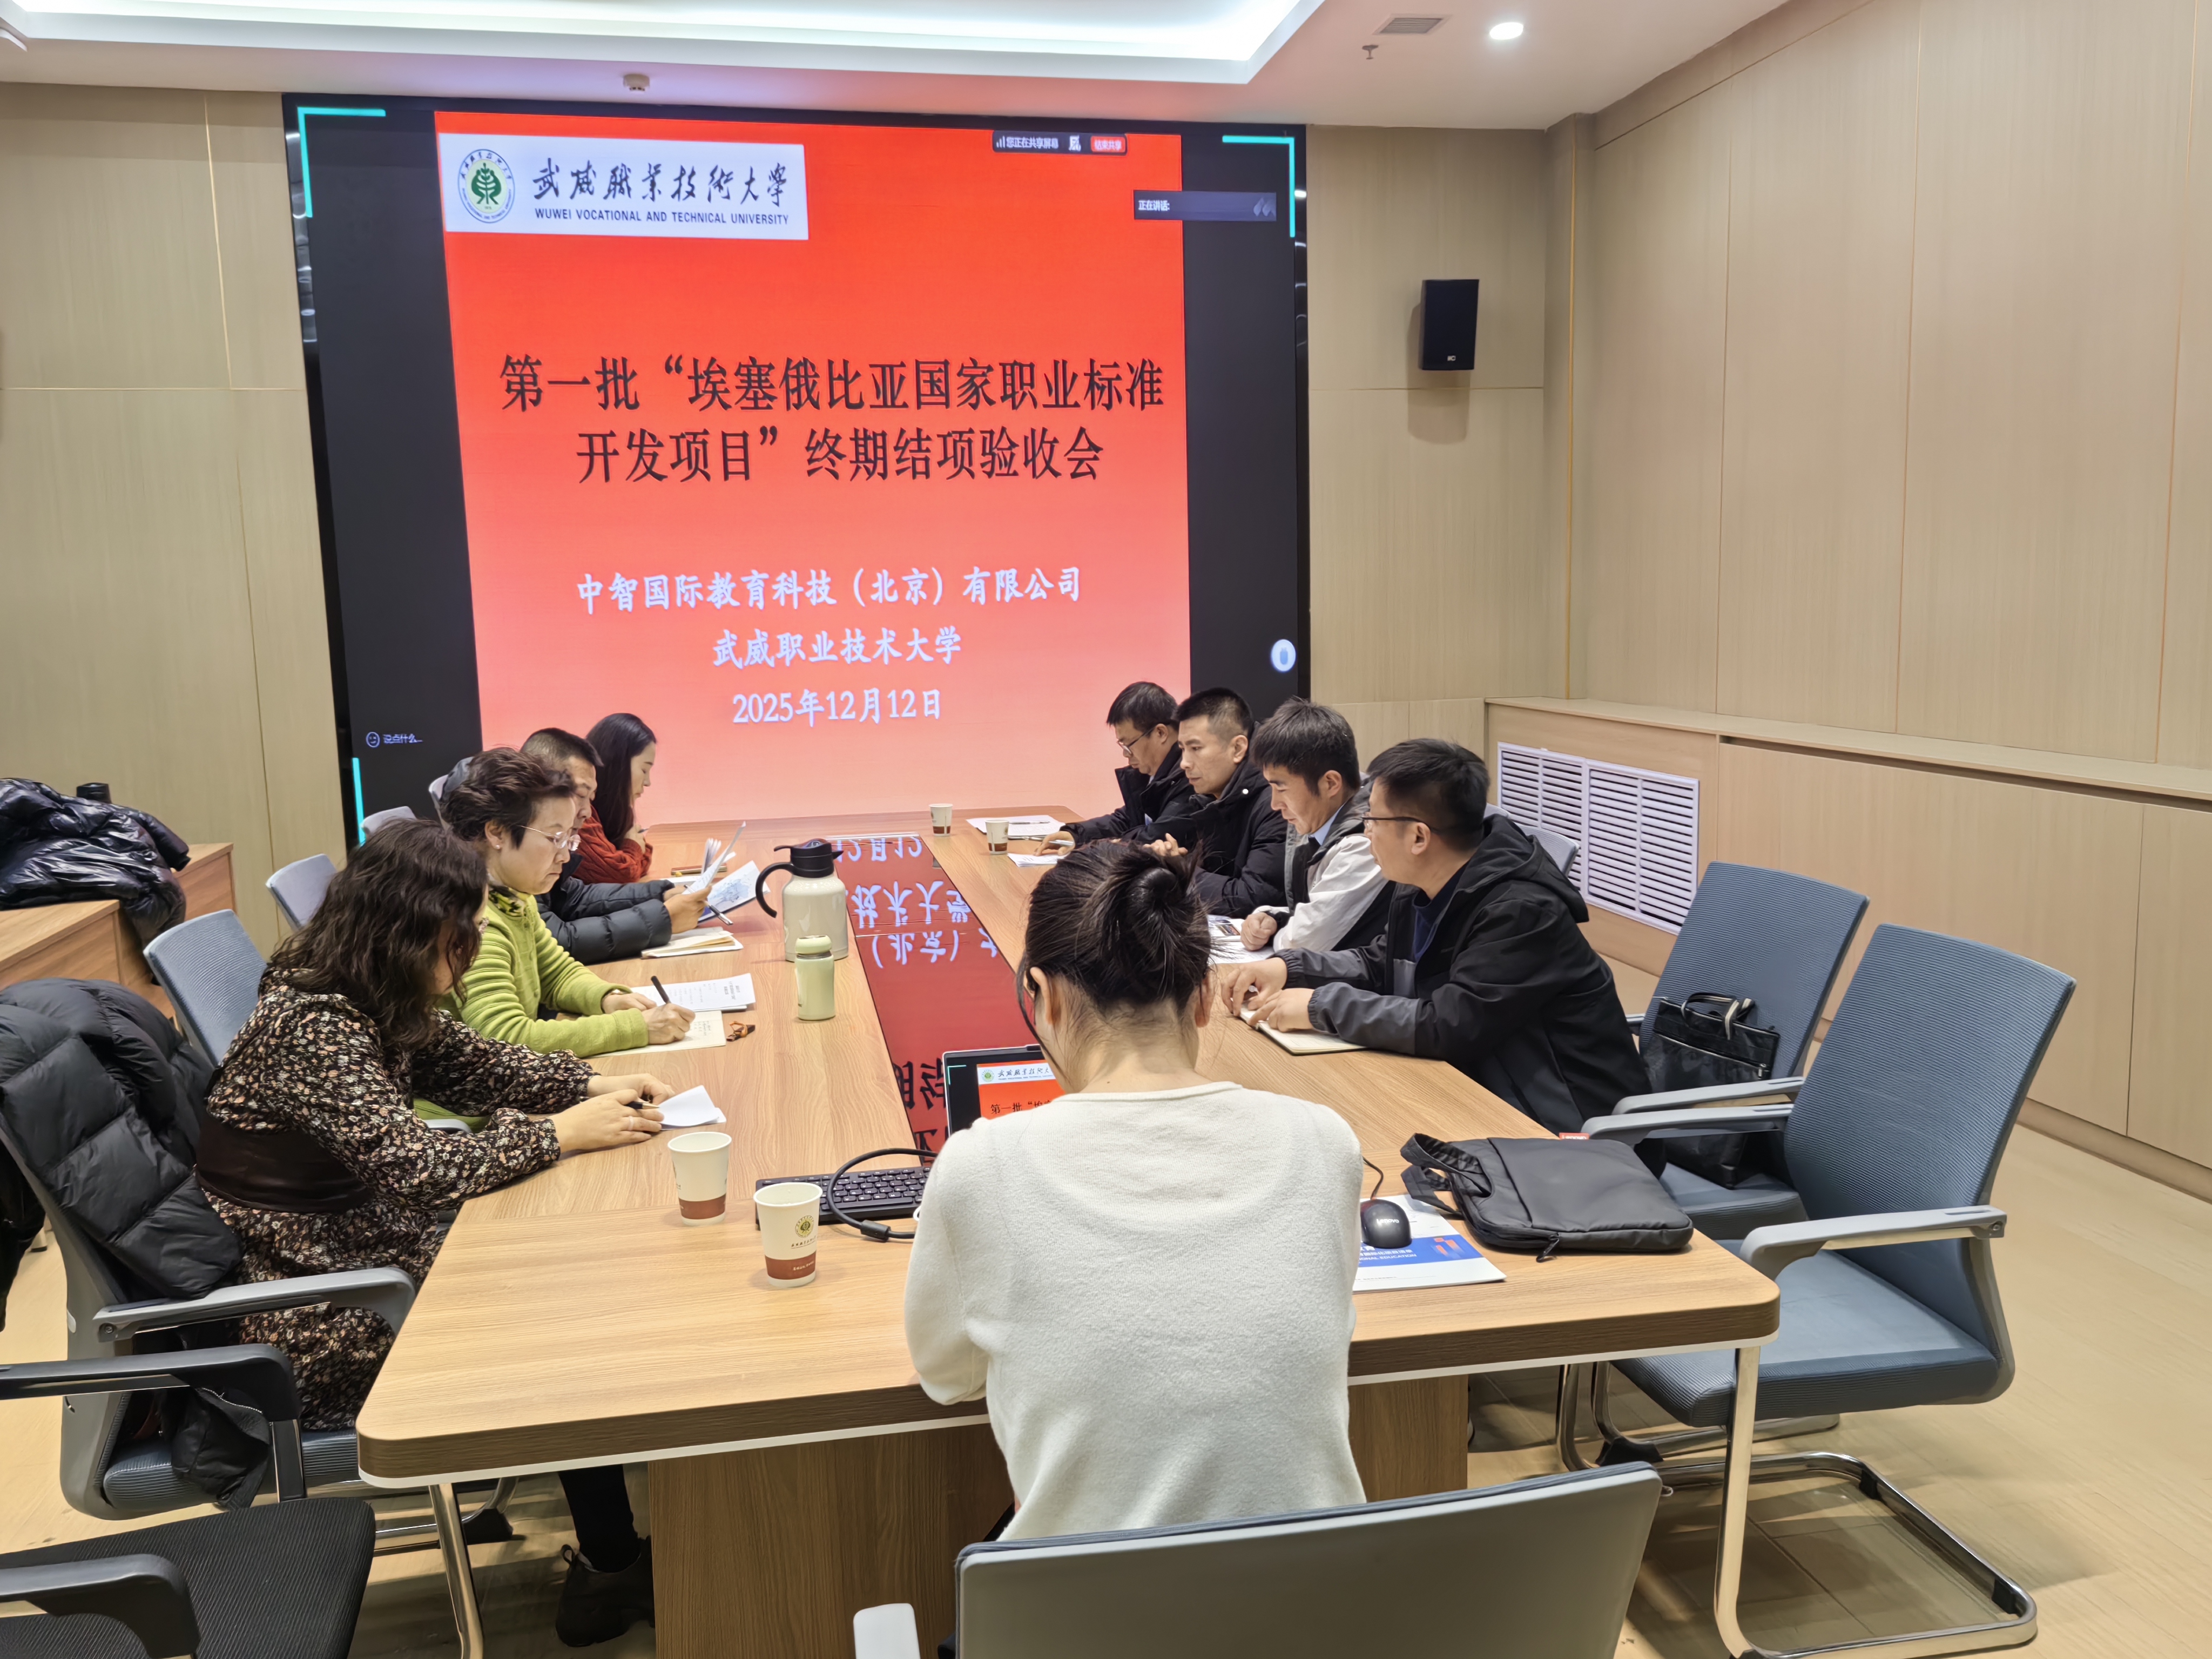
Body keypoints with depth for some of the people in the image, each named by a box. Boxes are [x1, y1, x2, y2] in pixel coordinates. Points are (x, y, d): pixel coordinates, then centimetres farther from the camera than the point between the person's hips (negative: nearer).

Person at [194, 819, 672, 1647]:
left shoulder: (372, 1003, 2)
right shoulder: (311, 1024, -26)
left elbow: (474, 1063, 12)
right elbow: (417, 1166, -31)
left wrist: (596, 1086, -3)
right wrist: (562, 1133, -22)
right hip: (310, 1325, -9)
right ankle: (612, 1572, 12)